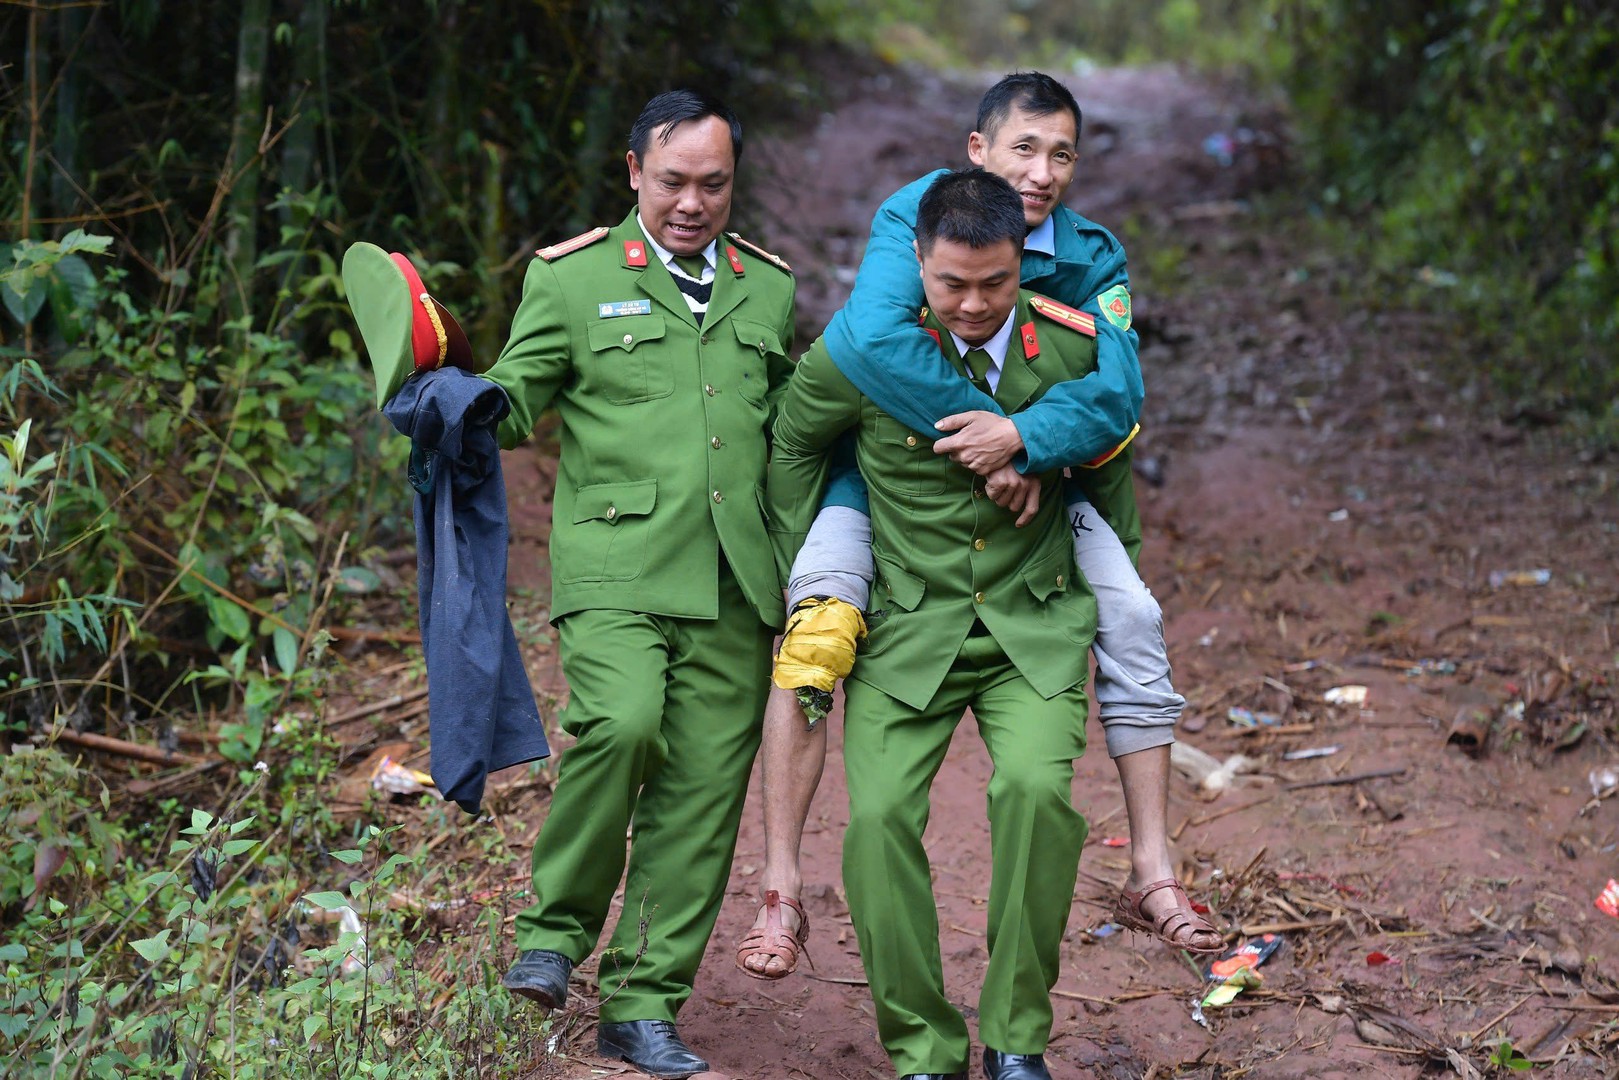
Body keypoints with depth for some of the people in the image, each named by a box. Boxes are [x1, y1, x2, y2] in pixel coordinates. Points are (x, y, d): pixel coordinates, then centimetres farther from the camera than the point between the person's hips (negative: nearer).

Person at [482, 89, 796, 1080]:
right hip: (617, 565, -4)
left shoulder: (769, 287, 17)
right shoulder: (572, 277, 6)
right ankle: (557, 929, -5)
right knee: (623, 726, -28)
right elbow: (511, 405, 5)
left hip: (734, 585, 4)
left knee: (702, 792, 1)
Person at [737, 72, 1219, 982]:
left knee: (1132, 616, -12)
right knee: (819, 609, -27)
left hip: (1030, 477, 4)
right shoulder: (914, 216, -18)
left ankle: (1152, 875, 0)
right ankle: (780, 887, -22)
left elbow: (1116, 391, -23)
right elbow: (873, 337, -37)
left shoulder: (1091, 258, -8)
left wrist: (1022, 438, -41)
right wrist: (982, 433, -38)